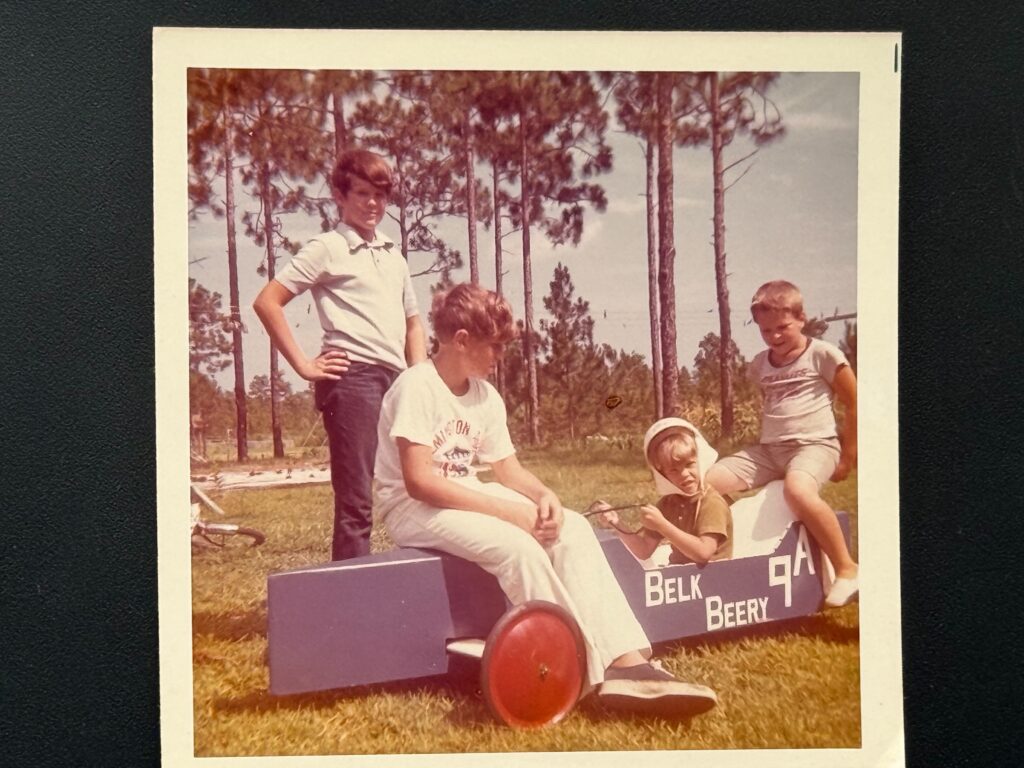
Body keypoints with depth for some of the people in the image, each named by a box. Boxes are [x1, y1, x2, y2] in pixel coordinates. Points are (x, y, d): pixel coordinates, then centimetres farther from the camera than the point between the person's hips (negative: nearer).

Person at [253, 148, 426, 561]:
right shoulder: (327, 249, 2)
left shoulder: (394, 256, 21)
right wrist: (304, 365, -6)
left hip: (395, 379, 7)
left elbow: (412, 323, 30)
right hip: (352, 377, -7)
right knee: (355, 501, -7)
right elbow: (266, 302, -4)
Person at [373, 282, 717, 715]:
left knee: (572, 528, -15)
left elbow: (509, 469, 10)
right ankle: (590, 670, -21)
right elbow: (419, 481, -23)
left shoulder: (486, 397, 7)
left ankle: (626, 662, -26)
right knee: (518, 546, -32)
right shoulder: (417, 387, -16)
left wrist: (544, 495, -15)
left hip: (468, 499, 8)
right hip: (412, 508, -7)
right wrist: (507, 510, -25)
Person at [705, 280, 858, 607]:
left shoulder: (823, 354, -3)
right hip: (769, 449, 6)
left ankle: (847, 569, -25)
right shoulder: (760, 364, 14)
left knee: (797, 490, -41)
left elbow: (854, 405, 1)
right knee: (701, 483, -13)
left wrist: (848, 458, 1)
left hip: (815, 445, -6)